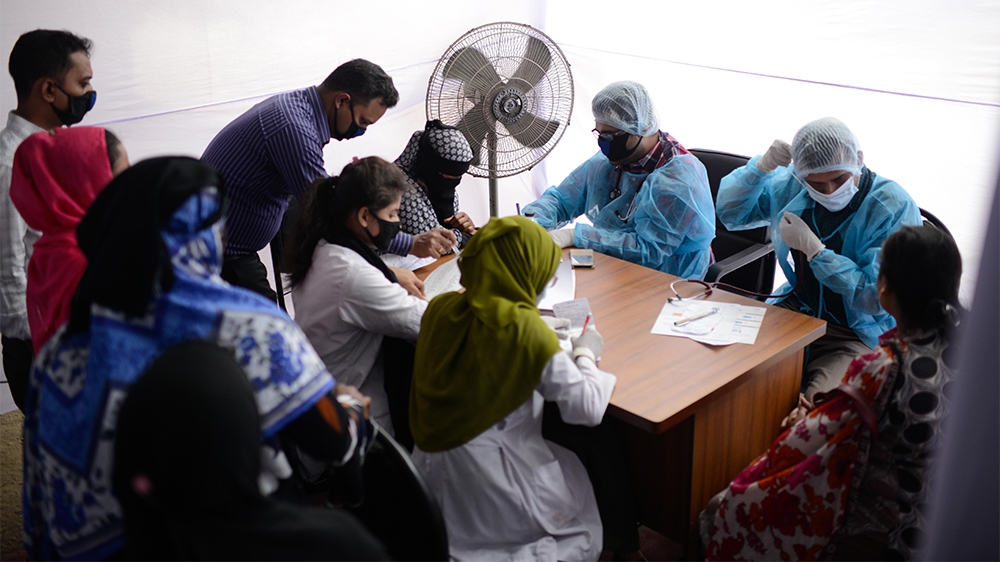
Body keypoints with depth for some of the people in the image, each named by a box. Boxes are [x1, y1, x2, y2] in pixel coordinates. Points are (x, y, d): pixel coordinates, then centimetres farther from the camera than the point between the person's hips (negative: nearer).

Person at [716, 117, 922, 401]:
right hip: (797, 310, 5)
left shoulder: (895, 208, -16)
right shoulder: (794, 185, -1)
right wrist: (762, 166, -12)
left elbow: (879, 299, -20)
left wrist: (813, 249, -23)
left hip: (859, 333, -5)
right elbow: (730, 213, 6)